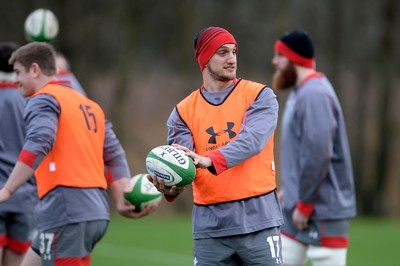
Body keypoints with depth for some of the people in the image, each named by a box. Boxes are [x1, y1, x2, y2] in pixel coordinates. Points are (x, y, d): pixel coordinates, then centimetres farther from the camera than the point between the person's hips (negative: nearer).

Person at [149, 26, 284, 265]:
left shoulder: (259, 96, 1)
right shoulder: (184, 111, 8)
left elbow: (252, 141, -17)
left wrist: (210, 160, -34)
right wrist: (171, 187, -30)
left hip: (258, 221, -2)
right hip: (210, 227, 2)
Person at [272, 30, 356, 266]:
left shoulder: (314, 94, -16)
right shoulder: (300, 92, 15)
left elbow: (318, 153, -23)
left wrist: (304, 203, -20)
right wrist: (289, 189, 15)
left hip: (323, 210, -10)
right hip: (299, 206, 10)